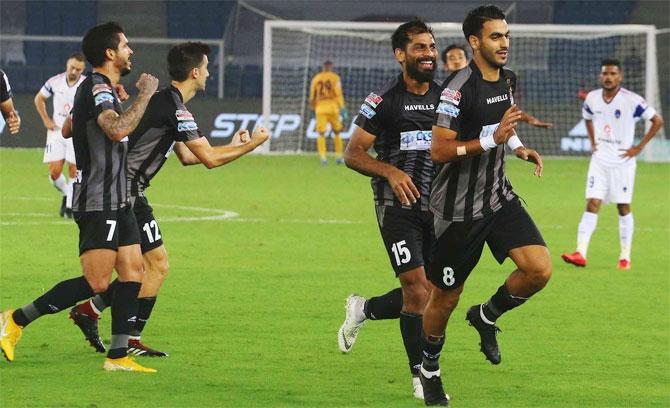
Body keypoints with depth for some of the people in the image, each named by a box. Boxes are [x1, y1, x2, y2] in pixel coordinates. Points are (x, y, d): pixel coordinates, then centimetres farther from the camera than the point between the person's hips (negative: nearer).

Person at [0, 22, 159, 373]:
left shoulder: (97, 89, 17)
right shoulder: (98, 89, -15)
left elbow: (68, 129, 33)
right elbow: (117, 130, -34)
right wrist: (145, 95, -23)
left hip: (115, 201, 10)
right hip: (98, 203, -10)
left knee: (132, 273, 3)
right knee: (96, 283, -13)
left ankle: (118, 356, 3)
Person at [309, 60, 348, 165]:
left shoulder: (316, 79, 10)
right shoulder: (335, 78, 1)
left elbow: (312, 96, 13)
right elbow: (339, 94, -8)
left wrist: (313, 109, 26)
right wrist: (343, 109, -10)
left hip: (320, 108, 2)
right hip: (333, 107, -2)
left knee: (321, 134, 1)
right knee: (337, 132, 11)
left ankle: (323, 157, -11)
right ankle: (338, 156, 11)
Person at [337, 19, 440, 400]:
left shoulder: (446, 97, 8)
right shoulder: (384, 100, -6)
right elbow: (353, 154, -4)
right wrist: (390, 172, -21)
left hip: (437, 207, 5)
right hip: (398, 208, -5)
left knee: (428, 294, 6)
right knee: (418, 289, -13)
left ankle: (364, 309, 32)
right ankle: (420, 375, -2)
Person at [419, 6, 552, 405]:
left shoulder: (508, 80, 5)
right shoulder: (459, 88, -20)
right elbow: (439, 150, -23)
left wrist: (518, 144, 6)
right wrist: (492, 139, -31)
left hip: (499, 197, 6)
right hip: (458, 207, -6)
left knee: (540, 269, -12)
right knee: (446, 297, 5)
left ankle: (487, 316, 15)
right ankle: (430, 369, 29)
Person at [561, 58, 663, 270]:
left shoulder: (632, 100, -12)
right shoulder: (592, 98, 2)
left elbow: (657, 121, -8)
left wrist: (639, 147, -9)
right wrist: (592, 141, 12)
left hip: (622, 161, -3)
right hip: (599, 160, 3)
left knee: (623, 207, 3)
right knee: (592, 204, -7)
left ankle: (625, 257, 12)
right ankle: (580, 253, -14)